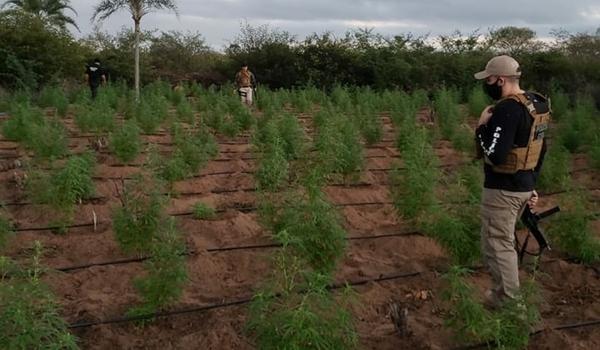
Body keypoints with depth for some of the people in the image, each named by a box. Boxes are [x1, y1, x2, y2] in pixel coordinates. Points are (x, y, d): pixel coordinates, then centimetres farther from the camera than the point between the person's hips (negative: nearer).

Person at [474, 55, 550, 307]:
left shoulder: (507, 109, -24)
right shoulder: (535, 104, 8)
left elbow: (495, 155, -29)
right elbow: (539, 150, 14)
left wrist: (481, 126, -15)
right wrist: (531, 186, 21)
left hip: (503, 189, -10)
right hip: (523, 186, 10)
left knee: (497, 245, 2)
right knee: (505, 240, 23)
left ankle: (506, 302, 12)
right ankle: (508, 293, 34)